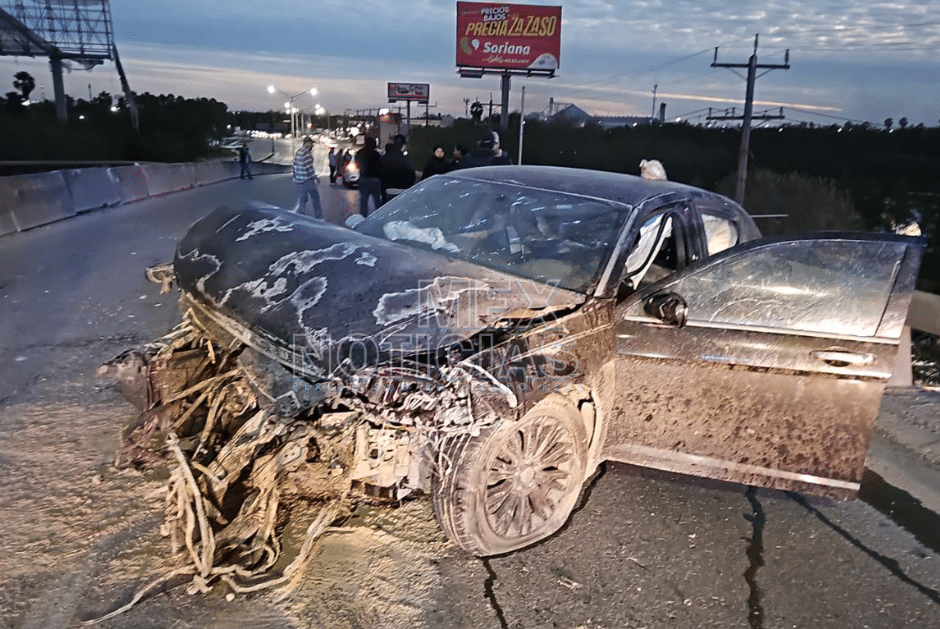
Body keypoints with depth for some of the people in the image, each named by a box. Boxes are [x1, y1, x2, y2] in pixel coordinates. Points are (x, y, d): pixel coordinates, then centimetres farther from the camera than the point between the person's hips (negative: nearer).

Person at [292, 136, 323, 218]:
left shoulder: (298, 151, 12)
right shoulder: (307, 152, -15)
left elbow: (295, 166, 16)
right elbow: (309, 167, -20)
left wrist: (295, 176, 22)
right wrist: (316, 177, -14)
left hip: (299, 179, 8)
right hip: (307, 179, -8)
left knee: (301, 199, 11)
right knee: (315, 196, 4)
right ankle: (318, 216, 8)